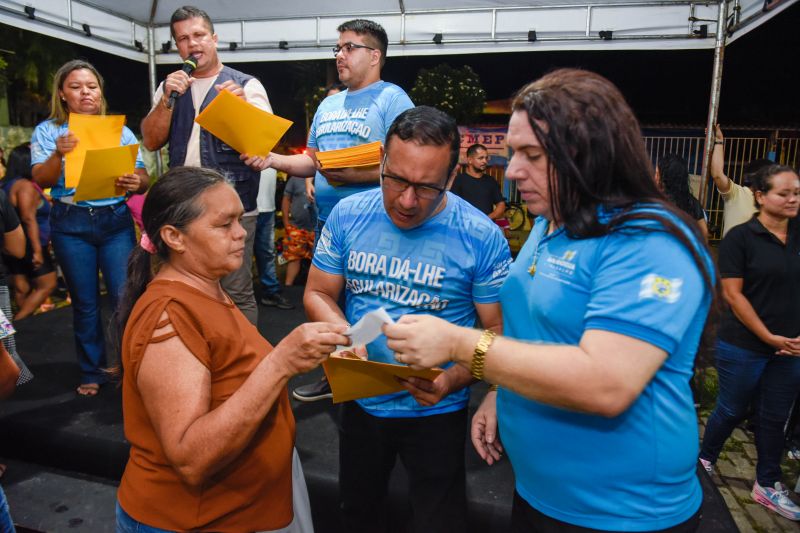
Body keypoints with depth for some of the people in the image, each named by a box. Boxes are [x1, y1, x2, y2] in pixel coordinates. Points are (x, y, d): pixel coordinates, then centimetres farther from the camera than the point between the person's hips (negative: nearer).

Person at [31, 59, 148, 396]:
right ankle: (92, 373, 23)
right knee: (84, 303, 8)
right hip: (71, 224, 0)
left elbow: (143, 178, 0)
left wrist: (136, 182, -24)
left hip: (115, 220, 0)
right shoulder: (48, 131, 4)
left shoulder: (119, 130, 7)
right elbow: (41, 181, -7)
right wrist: (58, 154, -26)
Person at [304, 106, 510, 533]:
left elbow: (499, 330, -13)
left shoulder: (482, 238, -19)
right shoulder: (347, 215, -11)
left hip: (435, 412, -2)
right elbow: (317, 294, -3)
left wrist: (453, 380, -30)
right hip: (360, 400, 3)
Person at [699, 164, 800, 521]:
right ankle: (704, 461, 34)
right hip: (744, 345, -5)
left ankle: (767, 486, 31)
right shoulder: (740, 237, -11)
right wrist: (770, 338, -14)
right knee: (732, 410, 10)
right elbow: (732, 294, -13)